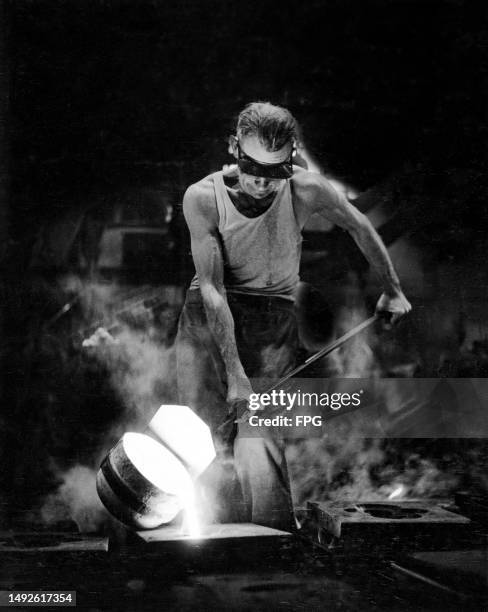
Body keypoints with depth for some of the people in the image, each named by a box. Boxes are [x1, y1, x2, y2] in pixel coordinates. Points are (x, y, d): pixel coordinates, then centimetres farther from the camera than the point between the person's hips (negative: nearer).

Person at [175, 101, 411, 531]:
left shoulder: (307, 191, -12)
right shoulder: (203, 198, -14)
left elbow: (360, 227, 8)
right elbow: (212, 289, -16)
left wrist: (392, 290, 20)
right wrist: (234, 374, -20)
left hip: (273, 317, 0)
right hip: (207, 318, 0)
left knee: (259, 442, -15)